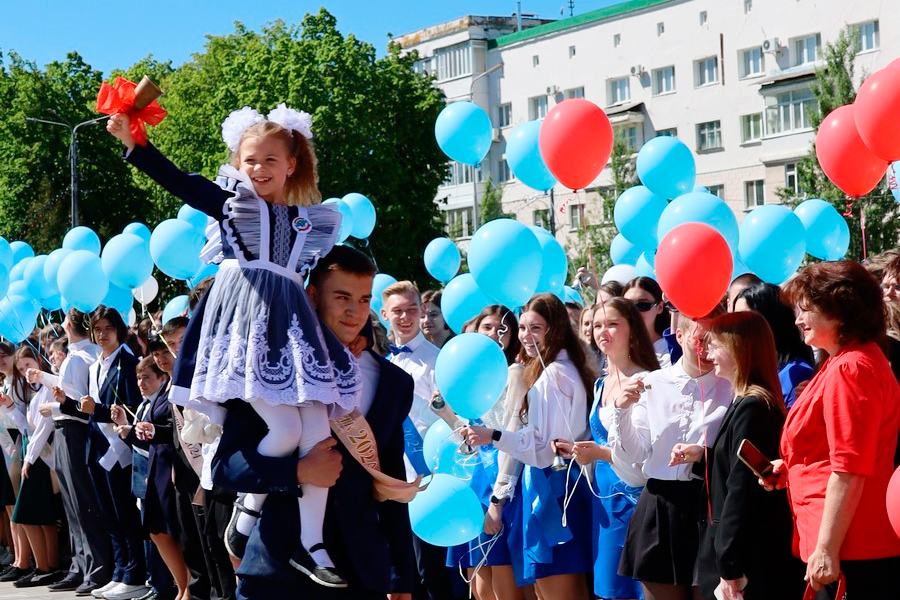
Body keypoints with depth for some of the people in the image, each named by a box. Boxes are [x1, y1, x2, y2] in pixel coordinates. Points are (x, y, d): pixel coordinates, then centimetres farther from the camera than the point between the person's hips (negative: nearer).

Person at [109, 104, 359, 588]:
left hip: (292, 325, 5)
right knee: (284, 430, -18)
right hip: (246, 320, -5)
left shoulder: (309, 220, 17)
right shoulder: (231, 202, 6)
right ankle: (249, 505, 7)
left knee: (318, 435, -4)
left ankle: (310, 544, 2)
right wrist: (132, 143, -19)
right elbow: (177, 181, -6)